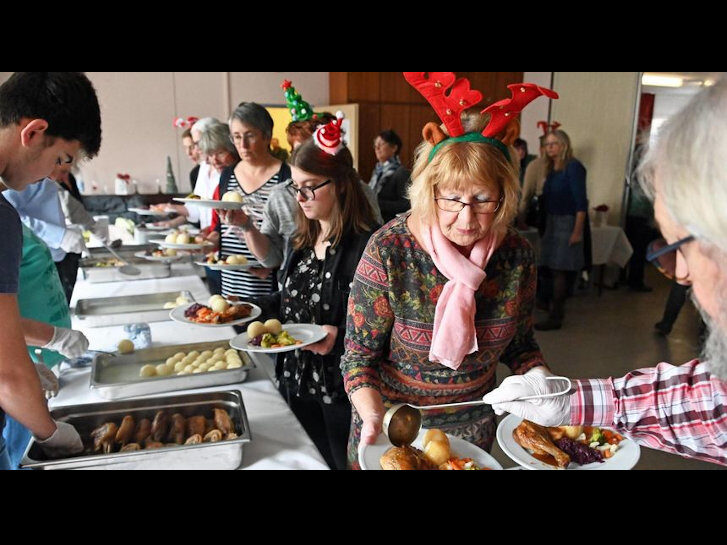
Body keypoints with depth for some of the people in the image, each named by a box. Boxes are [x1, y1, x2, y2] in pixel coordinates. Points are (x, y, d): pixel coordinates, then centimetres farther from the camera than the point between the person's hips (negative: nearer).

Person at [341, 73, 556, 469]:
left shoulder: (517, 254, -13)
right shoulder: (389, 250, -24)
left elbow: (520, 344, 1)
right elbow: (360, 354, -18)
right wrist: (373, 417, -33)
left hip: (474, 428, 3)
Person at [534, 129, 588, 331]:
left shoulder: (573, 167, -10)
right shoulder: (552, 169, 13)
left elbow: (581, 202, -15)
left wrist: (577, 231, -19)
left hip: (567, 223, -7)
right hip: (552, 222, 7)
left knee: (559, 270, -7)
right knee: (553, 268, 8)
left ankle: (556, 316, -2)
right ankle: (556, 309, 17)